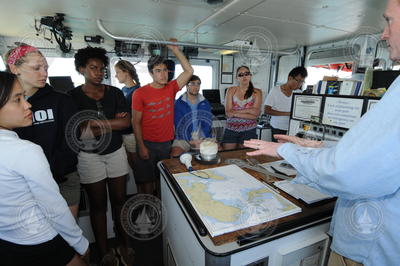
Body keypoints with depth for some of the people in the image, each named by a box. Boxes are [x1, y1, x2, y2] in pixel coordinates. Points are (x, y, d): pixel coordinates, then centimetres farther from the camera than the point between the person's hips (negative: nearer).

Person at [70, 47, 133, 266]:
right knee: (98, 204, 11)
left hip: (116, 153, 3)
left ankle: (124, 244, 33)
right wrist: (113, 123, -13)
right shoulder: (73, 96, -4)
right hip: (90, 156, -2)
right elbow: (80, 132, -14)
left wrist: (94, 123, -13)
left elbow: (127, 122, -8)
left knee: (119, 200, 13)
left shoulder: (115, 93, 3)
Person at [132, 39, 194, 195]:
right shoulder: (140, 93, -8)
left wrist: (175, 50, -8)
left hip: (166, 143, 3)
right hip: (147, 144, -3)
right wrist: (141, 146, -10)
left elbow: (189, 71, -5)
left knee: (162, 179, 17)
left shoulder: (171, 88, 1)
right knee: (147, 181, 8)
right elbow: (136, 122, -7)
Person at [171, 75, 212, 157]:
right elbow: (178, 125, -7)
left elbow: (207, 123, 1)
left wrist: (202, 139, -15)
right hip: (184, 137, -2)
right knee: (175, 153, -29)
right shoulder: (178, 103, -1)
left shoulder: (205, 103, 8)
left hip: (203, 137, 3)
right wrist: (190, 141, -17)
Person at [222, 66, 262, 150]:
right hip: (231, 129, 1)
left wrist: (235, 113, -14)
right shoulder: (231, 90, 0)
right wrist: (248, 110, -13)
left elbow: (255, 114, -11)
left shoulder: (256, 92, -1)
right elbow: (228, 113, -9)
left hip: (248, 131, 0)